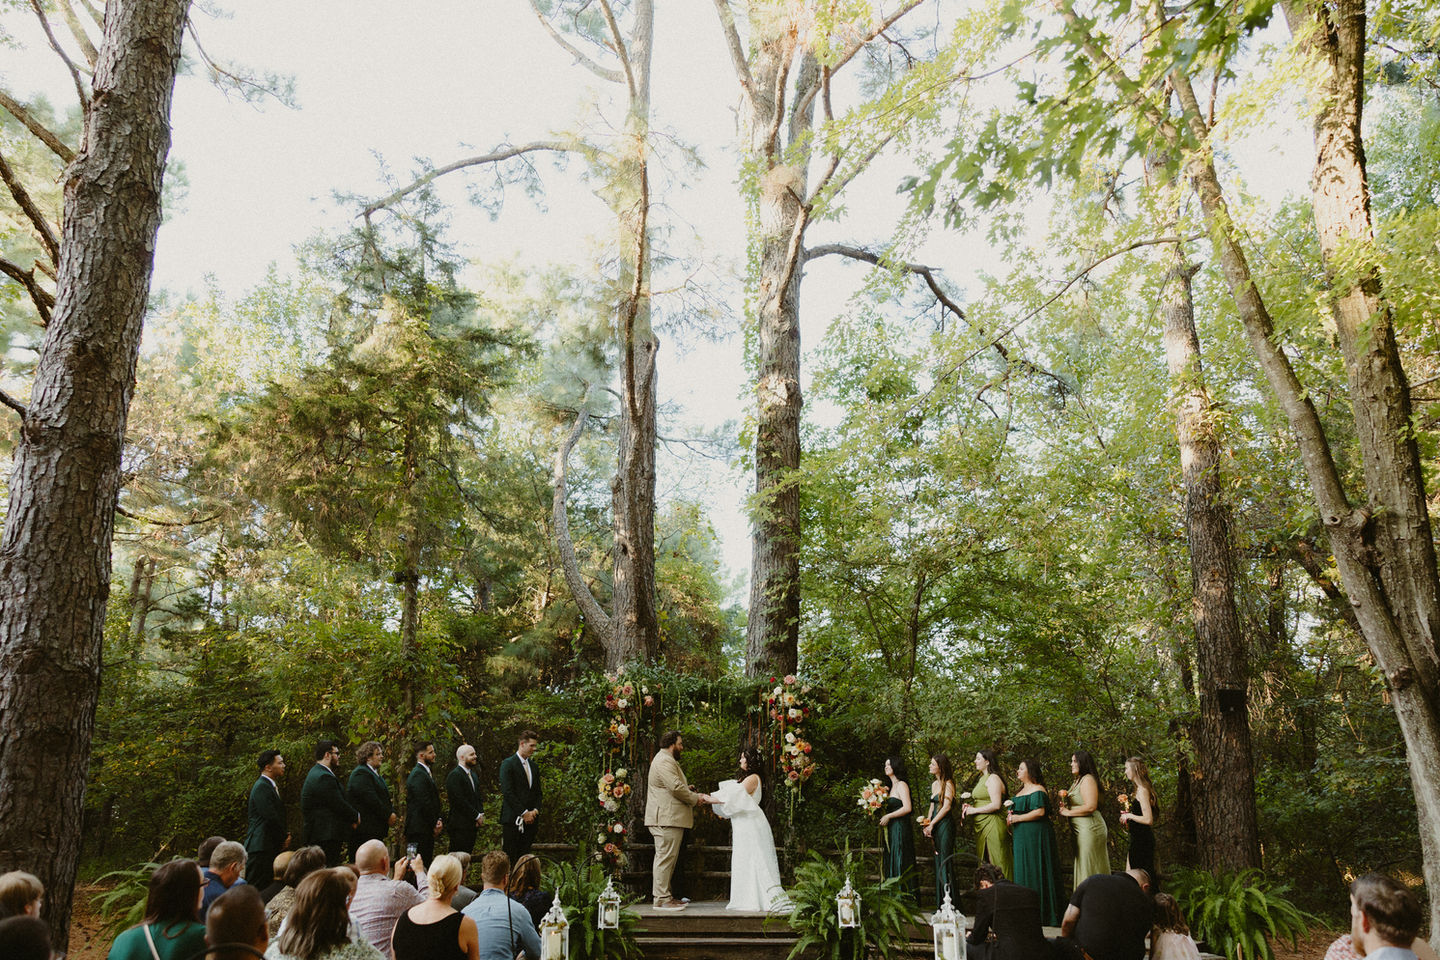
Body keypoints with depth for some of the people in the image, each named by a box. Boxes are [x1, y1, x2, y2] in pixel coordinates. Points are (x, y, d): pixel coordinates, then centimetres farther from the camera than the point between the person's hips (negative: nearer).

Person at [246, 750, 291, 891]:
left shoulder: (271, 785, 17)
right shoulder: (262, 787, -15)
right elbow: (270, 817, -19)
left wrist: (285, 834, 8)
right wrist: (284, 837, -7)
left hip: (271, 847, 10)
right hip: (261, 847, -10)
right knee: (257, 888, -8)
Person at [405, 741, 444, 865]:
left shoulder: (427, 772, 18)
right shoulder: (418, 774, -15)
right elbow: (424, 803, -18)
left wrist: (438, 820, 6)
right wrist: (435, 825, -11)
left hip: (427, 829, 10)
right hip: (420, 830, -10)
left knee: (427, 862, 9)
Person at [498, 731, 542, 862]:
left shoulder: (533, 765, 17)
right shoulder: (508, 764, -4)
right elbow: (507, 792, -12)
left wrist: (535, 810, 1)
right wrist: (523, 813, -14)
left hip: (530, 819, 6)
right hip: (513, 819, -6)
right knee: (510, 858, -6)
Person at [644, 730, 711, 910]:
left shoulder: (668, 760, 24)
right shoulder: (664, 761, -13)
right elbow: (676, 787, -21)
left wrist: (694, 794, 15)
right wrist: (695, 798, -8)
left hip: (670, 818, 11)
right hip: (666, 819, -11)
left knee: (667, 858, 13)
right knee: (665, 857, -10)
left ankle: (665, 895, 18)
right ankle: (661, 899, -10)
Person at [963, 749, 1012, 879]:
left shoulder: (993, 778, -12)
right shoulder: (982, 778, 18)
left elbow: (996, 805, -21)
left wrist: (974, 810, -14)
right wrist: (970, 806, 6)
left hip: (992, 825, -10)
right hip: (982, 825, 10)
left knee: (996, 863, -7)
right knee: (983, 862, 12)